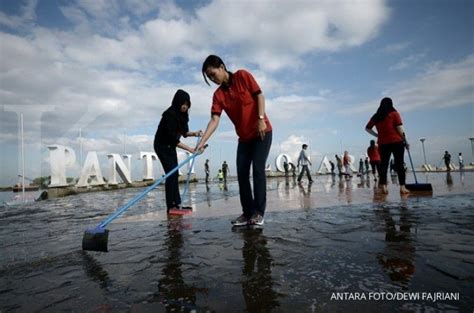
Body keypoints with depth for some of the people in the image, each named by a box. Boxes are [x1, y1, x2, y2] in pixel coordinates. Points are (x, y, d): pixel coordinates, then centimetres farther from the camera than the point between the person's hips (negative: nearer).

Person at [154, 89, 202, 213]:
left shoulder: (182, 114, -2)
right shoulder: (170, 114, -26)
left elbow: (183, 132, 6)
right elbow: (172, 138, -30)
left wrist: (193, 133, -14)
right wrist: (189, 149, -33)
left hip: (170, 146, 8)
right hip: (162, 146, -8)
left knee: (174, 173, 6)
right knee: (171, 173, -13)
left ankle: (176, 204, 11)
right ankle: (171, 206, -10)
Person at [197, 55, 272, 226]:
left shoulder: (242, 76, -8)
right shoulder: (218, 95, 0)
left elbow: (259, 95, -9)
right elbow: (214, 120, -11)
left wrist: (261, 119, -20)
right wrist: (202, 141, -23)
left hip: (262, 132, -5)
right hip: (244, 137, 5)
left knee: (258, 169, -11)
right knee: (242, 173, 0)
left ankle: (259, 212, -4)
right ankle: (247, 213, 7)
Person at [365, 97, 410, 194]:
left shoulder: (376, 116, 10)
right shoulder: (394, 113, 1)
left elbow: (367, 128, 12)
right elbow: (399, 129, -4)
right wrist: (405, 141, 3)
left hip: (382, 143, 3)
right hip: (396, 141, -3)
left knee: (383, 164, 3)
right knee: (399, 164, -2)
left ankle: (383, 187, -2)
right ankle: (402, 187, -5)